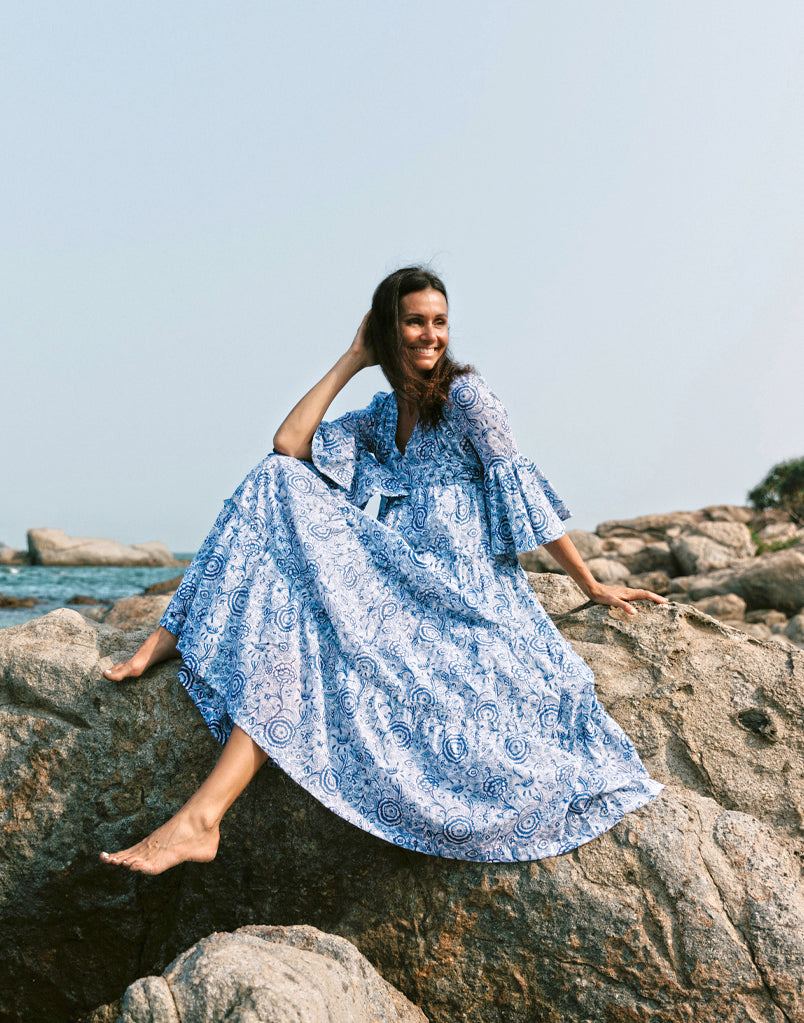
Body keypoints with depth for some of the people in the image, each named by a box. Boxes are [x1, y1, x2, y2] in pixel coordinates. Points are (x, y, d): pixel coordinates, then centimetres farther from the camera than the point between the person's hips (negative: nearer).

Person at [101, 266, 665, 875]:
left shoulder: (464, 394, 1)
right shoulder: (384, 414, 18)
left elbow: (520, 486, -1)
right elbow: (289, 445, 6)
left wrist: (591, 585, 0)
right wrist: (352, 360, 10)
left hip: (460, 589, -6)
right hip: (400, 578, 6)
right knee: (280, 482, -10)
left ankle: (203, 817, -34)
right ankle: (167, 639, -16)